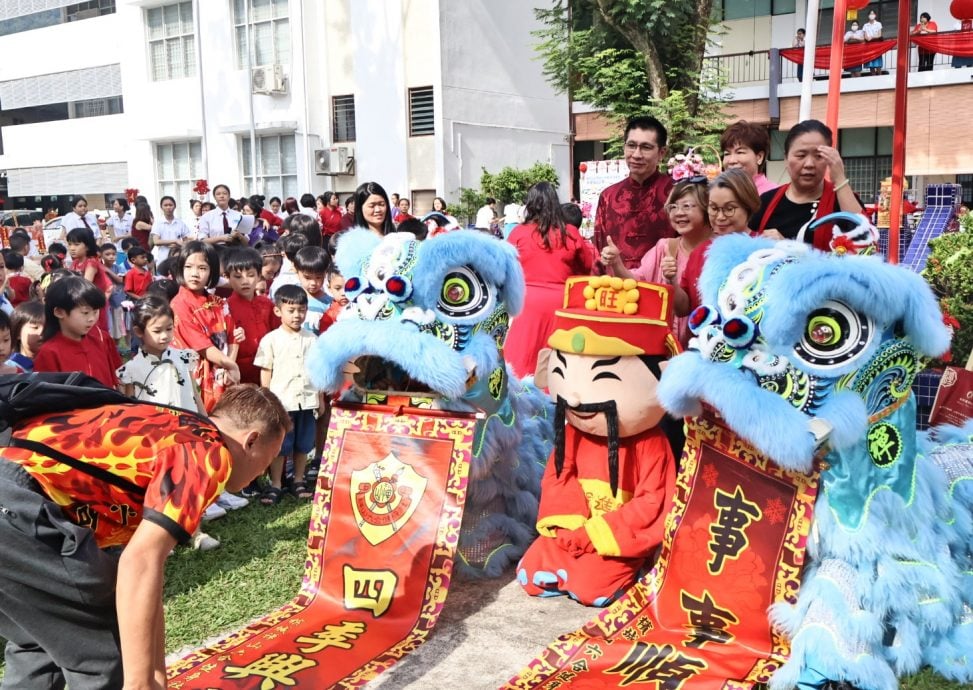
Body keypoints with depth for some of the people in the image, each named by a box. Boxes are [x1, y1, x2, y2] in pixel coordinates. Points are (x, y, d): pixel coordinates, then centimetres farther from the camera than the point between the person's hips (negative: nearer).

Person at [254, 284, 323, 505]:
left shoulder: (311, 339, 6)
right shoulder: (271, 340, -4)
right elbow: (266, 372, -1)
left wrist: (320, 398, 12)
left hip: (306, 401, 3)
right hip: (281, 402, -3)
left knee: (302, 445, 12)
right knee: (280, 446, 3)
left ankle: (298, 482, 24)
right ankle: (275, 485, 13)